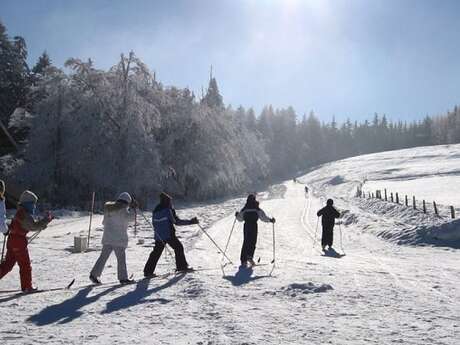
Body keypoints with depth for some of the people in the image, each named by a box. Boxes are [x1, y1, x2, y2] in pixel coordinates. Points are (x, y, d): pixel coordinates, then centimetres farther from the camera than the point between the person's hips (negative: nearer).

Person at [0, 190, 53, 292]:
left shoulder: (21, 212, 14)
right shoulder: (25, 215, -18)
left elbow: (30, 225, 21)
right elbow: (34, 226, -27)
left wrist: (43, 223, 14)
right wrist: (47, 219, -20)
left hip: (12, 240, 10)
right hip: (19, 241, -9)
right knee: (25, 265, 2)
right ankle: (27, 286, 10)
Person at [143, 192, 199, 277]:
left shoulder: (155, 211, 7)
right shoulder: (168, 210, -13)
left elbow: (154, 224, 12)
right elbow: (177, 221, -12)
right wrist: (190, 222, -8)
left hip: (158, 236, 6)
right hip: (169, 235, -6)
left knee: (156, 252, 11)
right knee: (178, 247, 11)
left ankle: (148, 271, 8)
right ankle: (182, 266, 17)